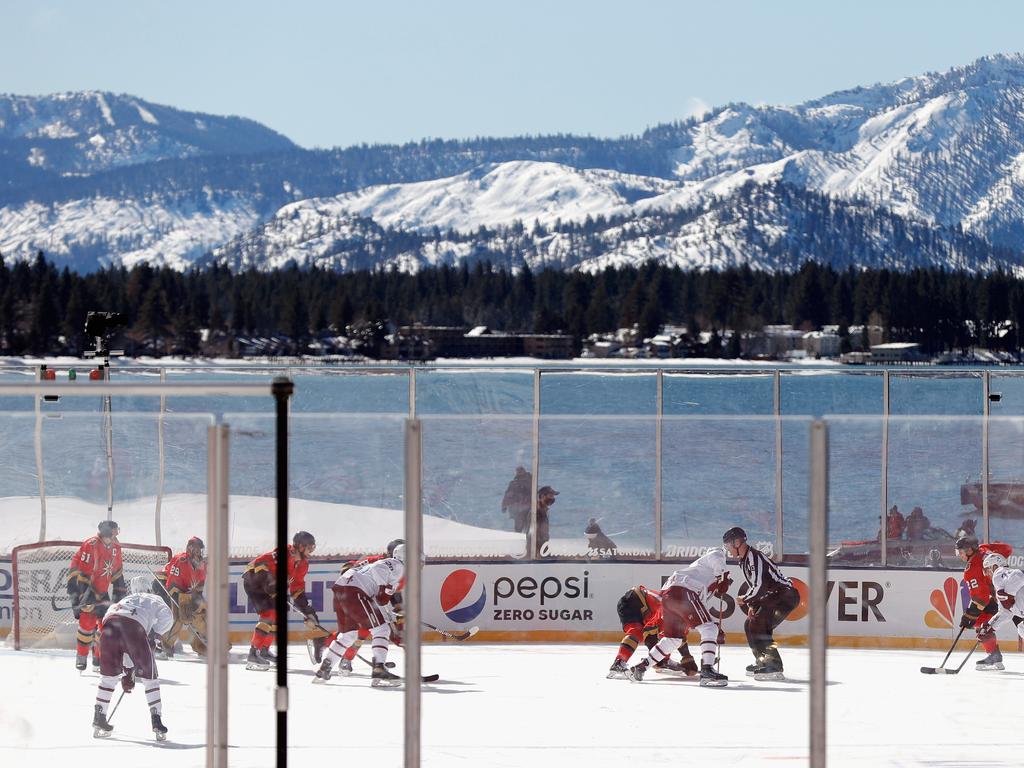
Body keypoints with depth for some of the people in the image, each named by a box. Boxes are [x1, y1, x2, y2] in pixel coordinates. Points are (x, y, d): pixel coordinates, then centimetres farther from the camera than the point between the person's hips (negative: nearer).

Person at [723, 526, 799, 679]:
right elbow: (752, 585, 22)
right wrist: (752, 606, 7)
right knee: (750, 624, 17)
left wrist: (744, 600, -10)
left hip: (786, 594, -11)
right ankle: (763, 661, 25)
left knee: (758, 625, -21)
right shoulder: (744, 560, 15)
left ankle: (774, 666, -26)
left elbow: (759, 586, -26)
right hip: (774, 596, 11)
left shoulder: (754, 556, -19)